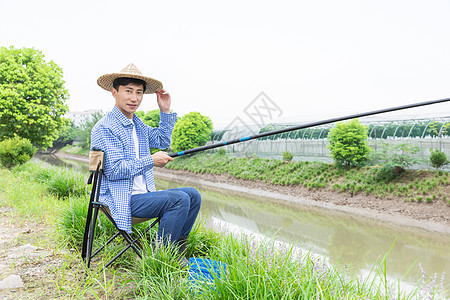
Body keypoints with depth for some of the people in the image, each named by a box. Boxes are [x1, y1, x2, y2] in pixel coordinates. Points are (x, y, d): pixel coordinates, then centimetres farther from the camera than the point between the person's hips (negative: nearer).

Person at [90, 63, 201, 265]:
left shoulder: (137, 124, 15)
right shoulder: (105, 128, -14)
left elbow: (162, 141, 28)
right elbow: (113, 170, -21)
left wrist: (166, 111, 15)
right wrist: (151, 161, -17)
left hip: (142, 194, 9)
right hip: (120, 200, -9)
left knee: (192, 195, 3)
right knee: (179, 199, -22)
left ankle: (176, 252, 7)